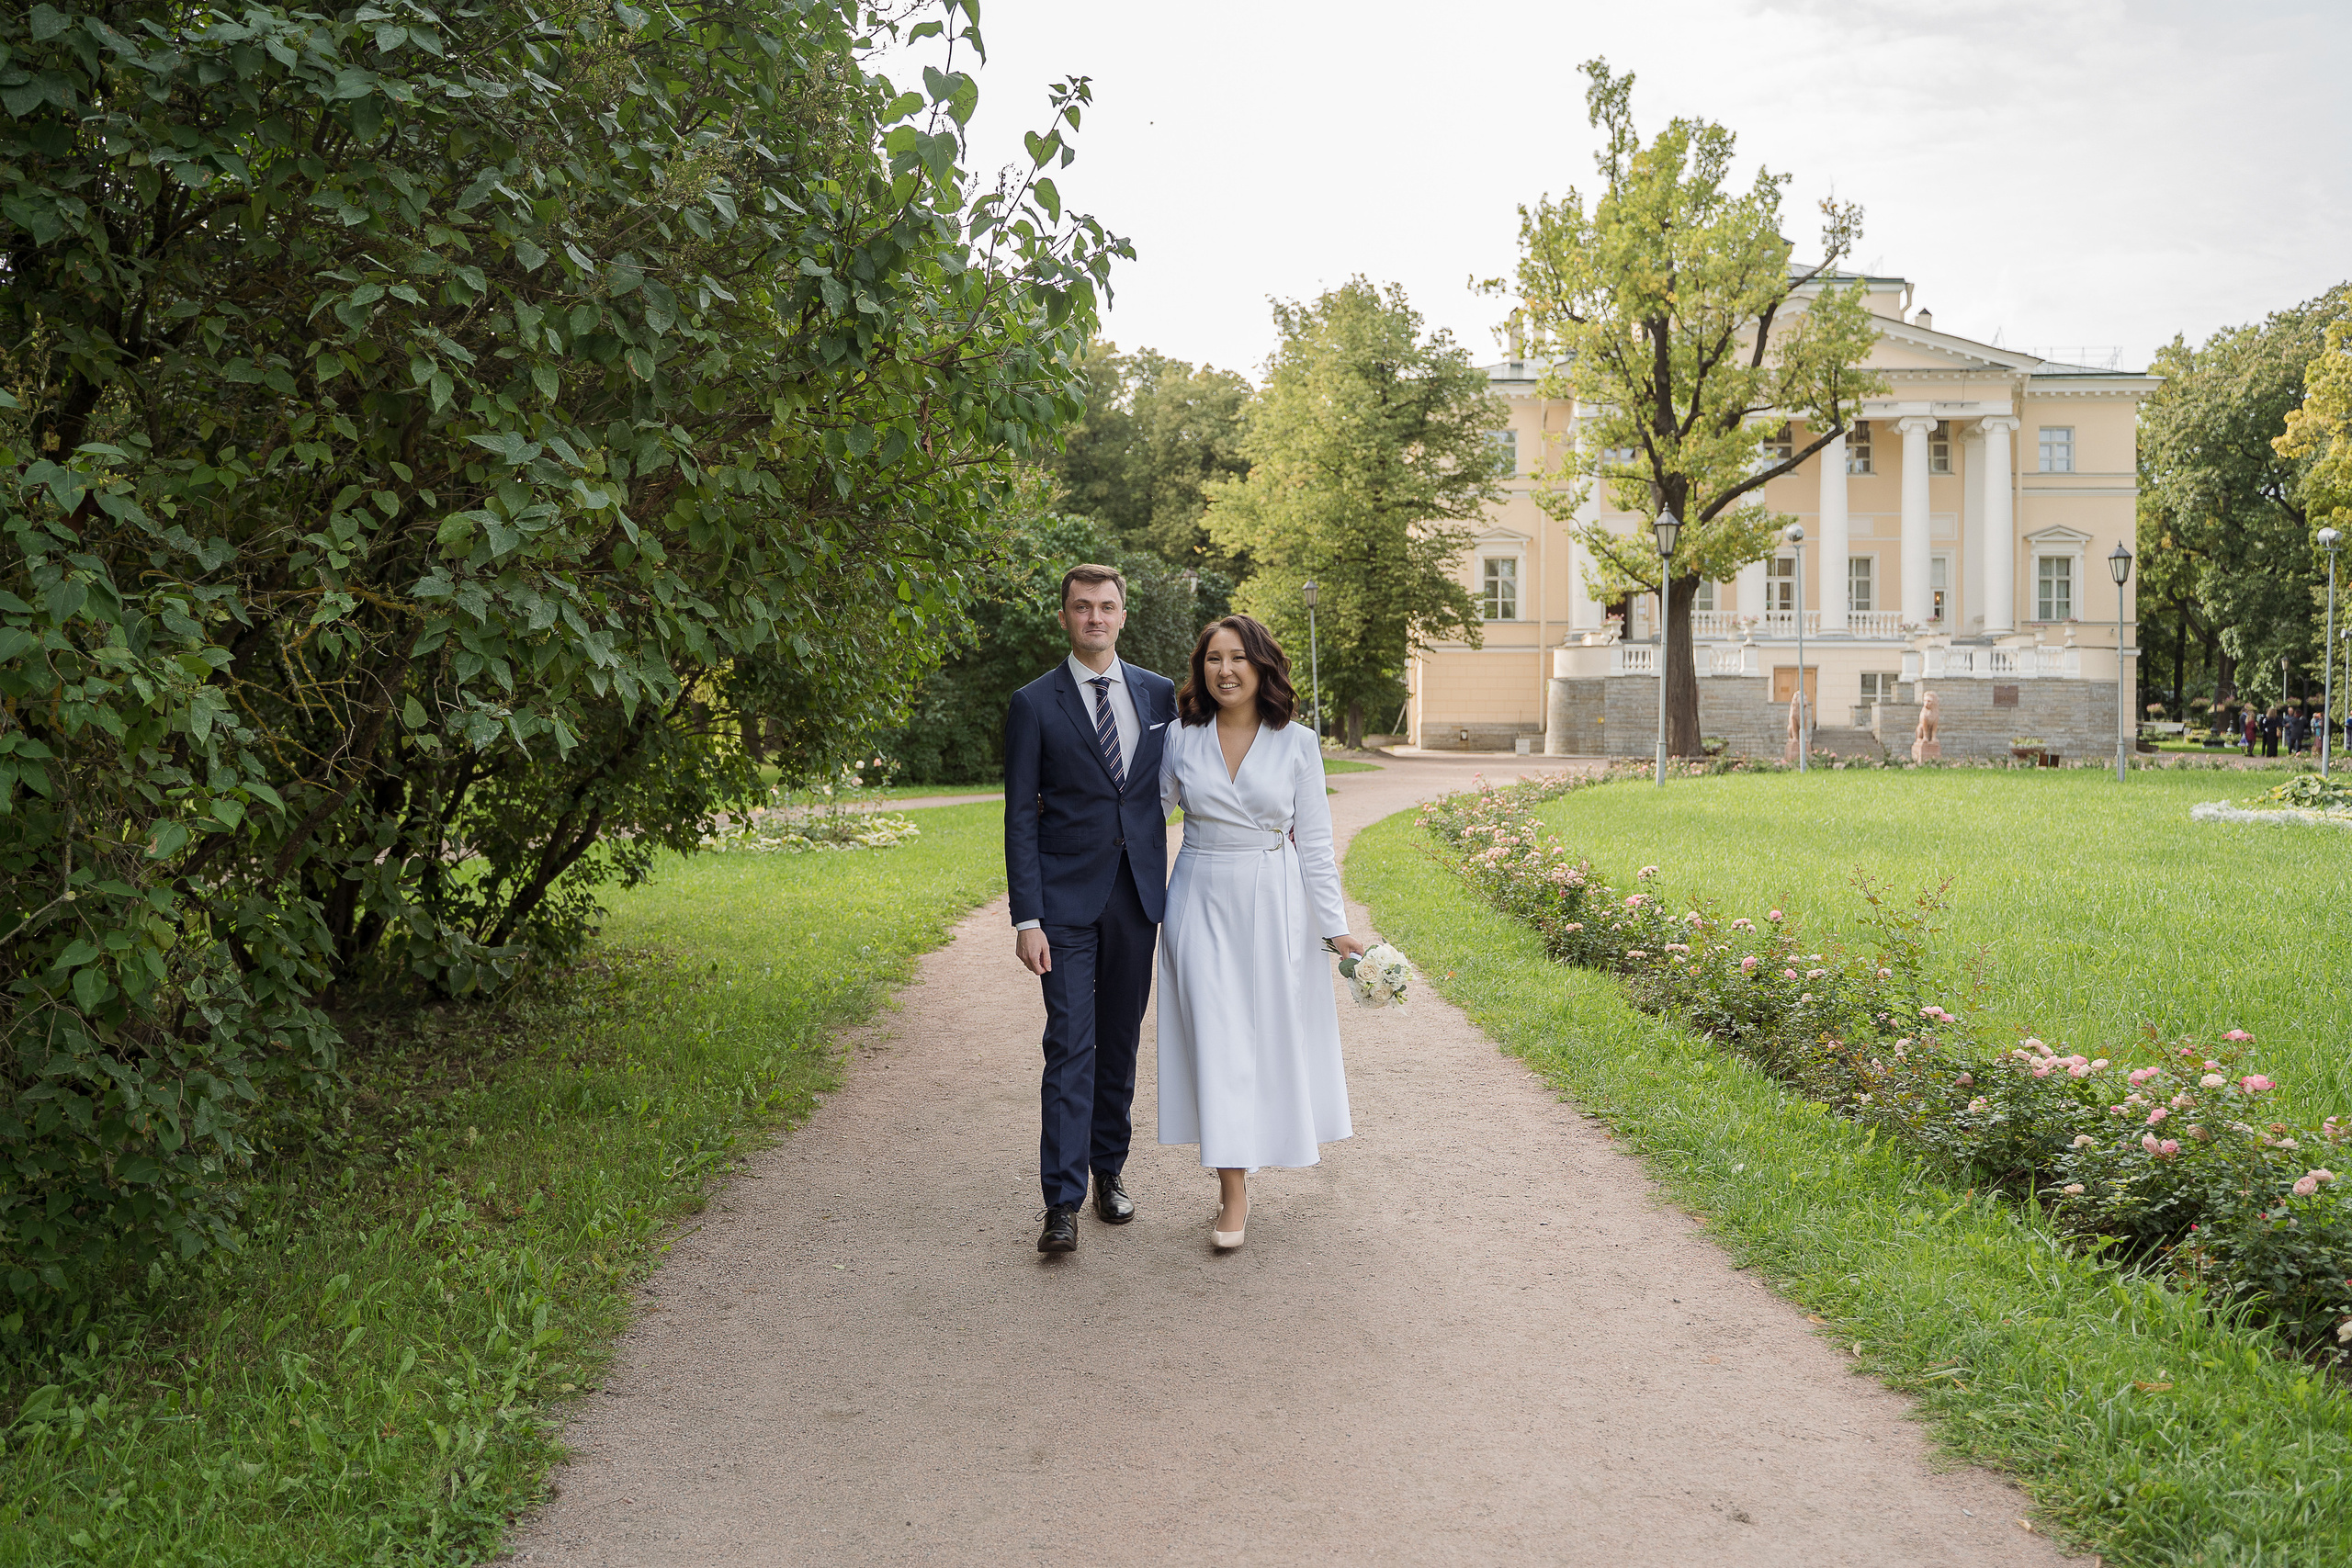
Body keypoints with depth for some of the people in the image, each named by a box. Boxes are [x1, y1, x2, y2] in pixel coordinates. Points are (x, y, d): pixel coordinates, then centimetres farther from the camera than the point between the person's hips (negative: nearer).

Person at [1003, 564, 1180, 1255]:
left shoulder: (1159, 694, 7)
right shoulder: (1034, 704, -2)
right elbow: (1020, 816, -5)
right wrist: (1026, 918, -11)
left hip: (1137, 897, 3)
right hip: (1067, 900, -3)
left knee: (1121, 1043, 12)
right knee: (1069, 1047, -7)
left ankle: (1109, 1170, 26)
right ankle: (1062, 1203, -4)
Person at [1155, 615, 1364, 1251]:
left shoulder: (1297, 743, -3)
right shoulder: (1180, 739, 0)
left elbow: (1315, 840, -1)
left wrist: (1334, 925, -4)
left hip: (1275, 902, 0)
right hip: (1202, 901, 0)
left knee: (1273, 1030, 7)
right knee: (1216, 1035, -4)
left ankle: (1250, 1145, 31)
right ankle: (1234, 1190, 2)